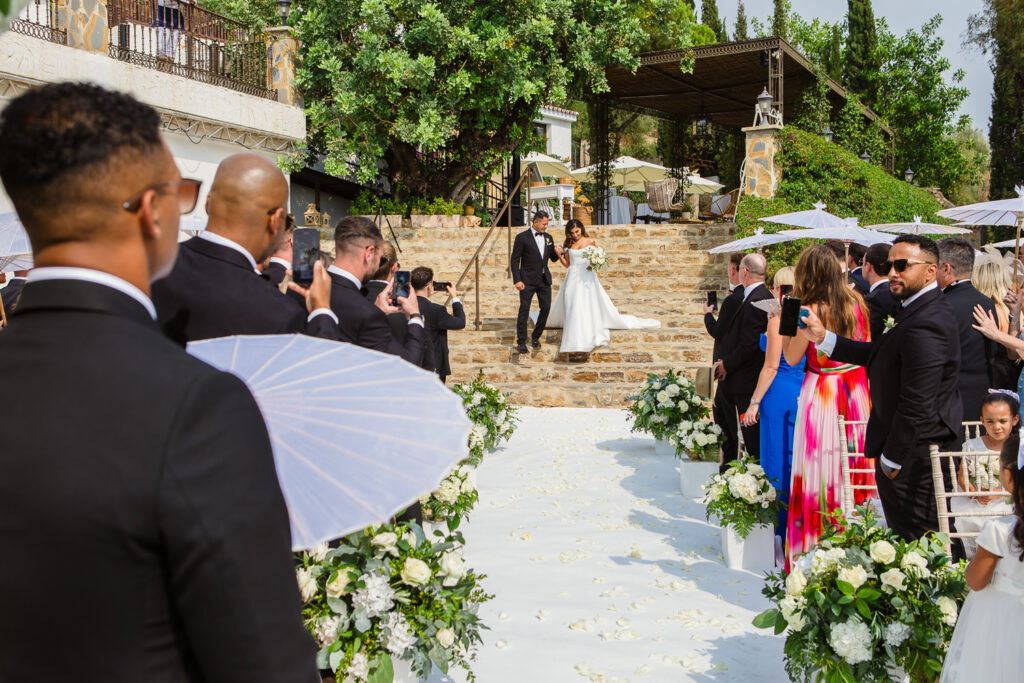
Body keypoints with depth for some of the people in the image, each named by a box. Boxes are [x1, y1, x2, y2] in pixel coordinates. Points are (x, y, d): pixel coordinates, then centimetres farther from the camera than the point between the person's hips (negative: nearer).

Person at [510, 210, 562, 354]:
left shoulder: (548, 237, 8)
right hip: (528, 280, -5)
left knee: (546, 307, 5)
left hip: (544, 279, 5)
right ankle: (521, 343, 2)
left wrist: (557, 253, -7)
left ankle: (536, 337, 23)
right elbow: (515, 260, -7)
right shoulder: (522, 237, -7)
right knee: (524, 309, -4)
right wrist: (517, 280, -15)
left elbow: (552, 259, 17)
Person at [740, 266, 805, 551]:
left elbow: (771, 366, -13)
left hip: (780, 392, -7)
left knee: (777, 464, 0)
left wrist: (755, 402, -8)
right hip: (804, 391, 7)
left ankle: (781, 530, 5)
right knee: (796, 461, 13)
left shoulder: (778, 317, -12)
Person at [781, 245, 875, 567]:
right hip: (856, 390, 6)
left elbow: (791, 357, -8)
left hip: (822, 393, -5)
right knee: (853, 462, 13)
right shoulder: (856, 302, 1)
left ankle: (816, 544, 9)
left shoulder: (810, 312, -16)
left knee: (821, 469, 1)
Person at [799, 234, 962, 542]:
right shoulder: (929, 310, 9)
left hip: (913, 458, -11)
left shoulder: (923, 325, -26)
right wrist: (823, 337, 9)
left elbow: (917, 404, -26)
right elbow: (878, 355, 14)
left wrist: (891, 459, -17)